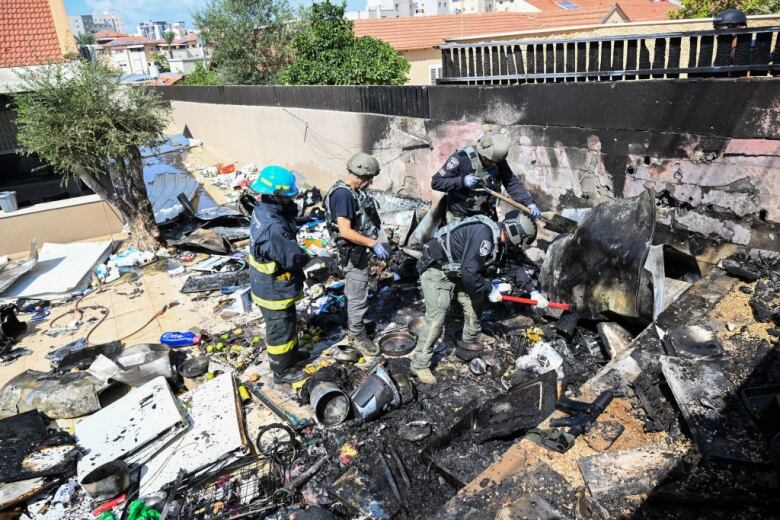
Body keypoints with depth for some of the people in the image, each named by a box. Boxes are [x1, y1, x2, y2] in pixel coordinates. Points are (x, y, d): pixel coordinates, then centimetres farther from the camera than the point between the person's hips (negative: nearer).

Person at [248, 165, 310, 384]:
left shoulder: (263, 210, -5)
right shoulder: (272, 228, -36)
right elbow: (295, 257, -32)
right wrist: (305, 257, -9)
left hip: (268, 285, 9)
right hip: (275, 291, -9)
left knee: (288, 323, 28)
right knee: (280, 330, 12)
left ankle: (291, 355, 50)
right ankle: (282, 371, 32)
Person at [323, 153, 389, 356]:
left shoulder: (355, 191, 5)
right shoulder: (343, 194, -24)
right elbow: (345, 231, -28)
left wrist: (377, 241, 10)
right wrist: (374, 243, -22)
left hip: (359, 250, 9)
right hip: (352, 253, -9)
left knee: (354, 292, 21)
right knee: (359, 296, 2)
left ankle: (354, 326, 37)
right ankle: (358, 336, 17)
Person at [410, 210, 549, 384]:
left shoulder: (501, 243, 2)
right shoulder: (484, 234, -29)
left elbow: (515, 267, 13)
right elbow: (469, 272, -32)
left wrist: (534, 291, 6)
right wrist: (490, 290, -18)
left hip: (456, 273, 10)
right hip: (436, 272, -10)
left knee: (474, 303, 14)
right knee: (436, 318, -15)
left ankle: (468, 341, 36)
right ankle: (420, 365, -5)